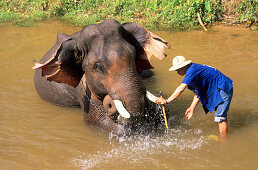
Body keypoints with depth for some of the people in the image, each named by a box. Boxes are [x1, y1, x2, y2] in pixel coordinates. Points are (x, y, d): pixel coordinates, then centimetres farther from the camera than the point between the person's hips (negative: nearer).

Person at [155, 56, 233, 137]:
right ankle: (222, 135, 38)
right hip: (217, 90, 11)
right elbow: (198, 92, 12)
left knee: (220, 117, -6)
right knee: (221, 115, 23)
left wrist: (166, 100, -23)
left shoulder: (192, 70, -22)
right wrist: (192, 108, 9)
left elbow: (181, 89, -27)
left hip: (223, 89, -11)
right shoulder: (193, 70, 10)